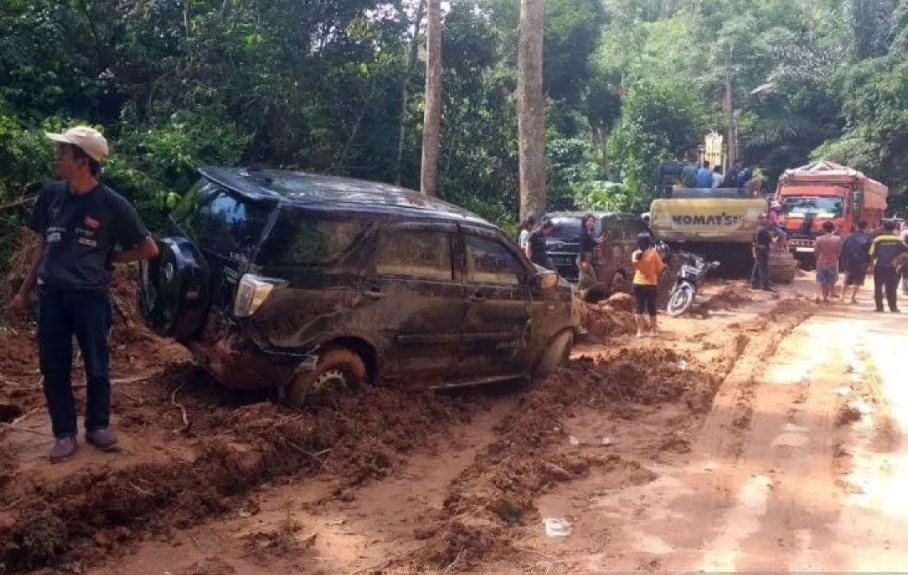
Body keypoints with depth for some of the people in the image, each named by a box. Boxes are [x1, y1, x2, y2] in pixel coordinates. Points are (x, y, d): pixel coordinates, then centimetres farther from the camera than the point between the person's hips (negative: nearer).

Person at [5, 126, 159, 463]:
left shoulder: (111, 204, -9)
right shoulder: (51, 195, 3)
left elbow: (149, 249, -1)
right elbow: (43, 246, 13)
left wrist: (108, 259, 0)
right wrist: (23, 292, 13)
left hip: (91, 297, -3)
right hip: (51, 295, 3)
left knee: (96, 366, 8)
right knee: (53, 369, 7)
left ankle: (97, 426, 27)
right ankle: (64, 433, 21)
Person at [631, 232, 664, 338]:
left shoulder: (635, 255, -4)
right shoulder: (653, 254, -12)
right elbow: (660, 268, -4)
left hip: (638, 283, 1)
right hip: (651, 284, -1)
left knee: (638, 307, 4)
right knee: (651, 307, 10)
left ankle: (640, 330, 1)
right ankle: (653, 329, 17)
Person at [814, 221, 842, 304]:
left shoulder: (819, 239, -9)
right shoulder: (837, 239, -8)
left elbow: (815, 252, -2)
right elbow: (839, 252, 0)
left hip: (821, 262, 0)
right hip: (832, 263, 0)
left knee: (820, 280, 7)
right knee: (830, 281, 11)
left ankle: (818, 295, -11)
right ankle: (825, 297, 14)